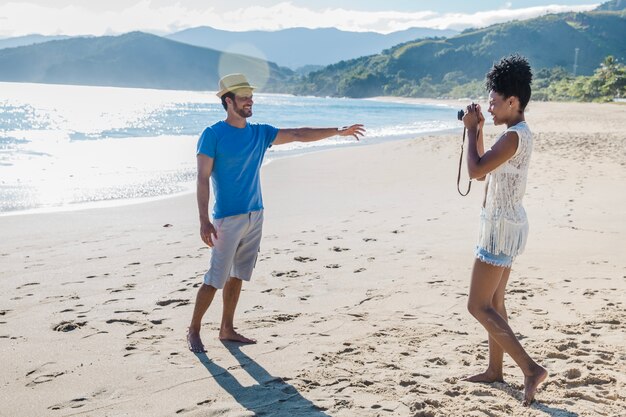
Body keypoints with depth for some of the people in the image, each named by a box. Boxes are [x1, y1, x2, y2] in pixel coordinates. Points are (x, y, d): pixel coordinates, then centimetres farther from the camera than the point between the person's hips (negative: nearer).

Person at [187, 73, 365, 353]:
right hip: (227, 219, -6)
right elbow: (203, 179, -11)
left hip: (254, 216, 6)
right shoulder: (212, 135, -8)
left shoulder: (260, 133, 10)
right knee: (215, 279, -4)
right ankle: (193, 330, 12)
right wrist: (204, 221, -18)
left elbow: (298, 135, 12)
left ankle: (227, 329, 23)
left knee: (237, 276, 12)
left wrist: (337, 131, 8)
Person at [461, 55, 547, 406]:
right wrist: (478, 129, 13)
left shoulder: (514, 136, -20)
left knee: (479, 306, -7)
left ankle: (531, 369, -7)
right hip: (506, 223, 11)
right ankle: (495, 370, 27)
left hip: (502, 226, -11)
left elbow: (476, 170, -24)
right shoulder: (518, 133, 12)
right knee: (494, 302, 17)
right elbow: (486, 171, 20)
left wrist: (471, 130, -11)